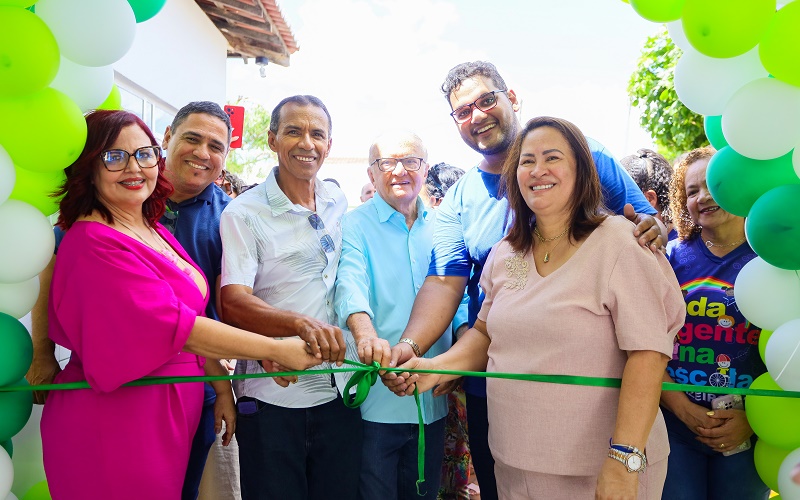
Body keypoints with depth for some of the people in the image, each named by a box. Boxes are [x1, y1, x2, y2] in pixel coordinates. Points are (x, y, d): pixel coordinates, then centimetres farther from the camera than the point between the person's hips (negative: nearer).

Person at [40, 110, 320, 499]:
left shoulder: (154, 231, 8)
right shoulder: (94, 243, -20)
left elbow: (193, 319, 12)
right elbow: (173, 327, -25)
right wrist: (277, 349, -23)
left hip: (171, 419, 8)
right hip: (113, 428, -8)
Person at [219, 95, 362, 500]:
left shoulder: (339, 204, 8)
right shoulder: (243, 213, -7)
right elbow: (234, 303, -17)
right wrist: (302, 324, -33)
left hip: (340, 390, 4)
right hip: (272, 397, -4)